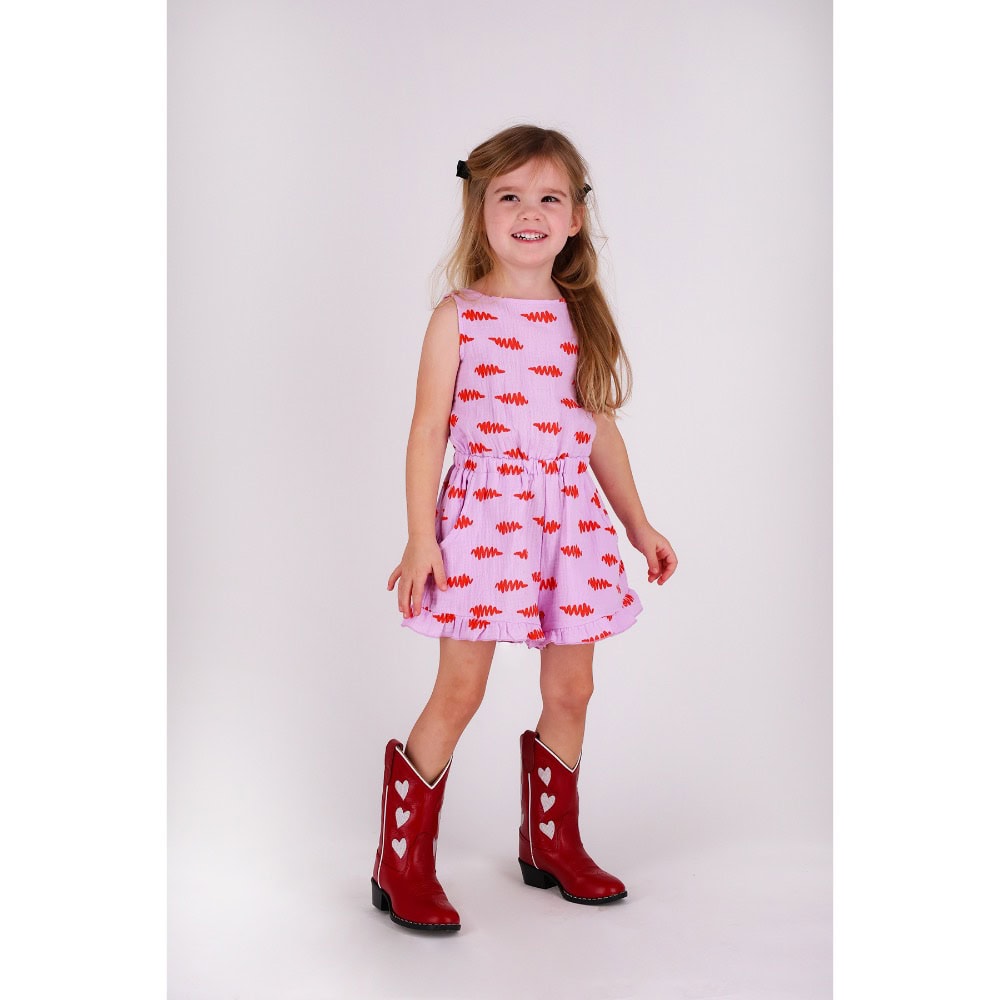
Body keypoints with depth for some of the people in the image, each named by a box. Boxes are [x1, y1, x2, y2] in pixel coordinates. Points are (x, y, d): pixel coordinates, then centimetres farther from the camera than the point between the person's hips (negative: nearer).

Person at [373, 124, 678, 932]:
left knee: (571, 689, 11)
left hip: (570, 518, 5)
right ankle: (403, 863, 13)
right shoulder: (459, 316, -3)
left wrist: (638, 523, 17)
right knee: (459, 691, -2)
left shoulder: (581, 318, 9)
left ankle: (552, 842, 32)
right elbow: (429, 430, -4)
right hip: (483, 513, -4)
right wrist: (420, 537, -11)